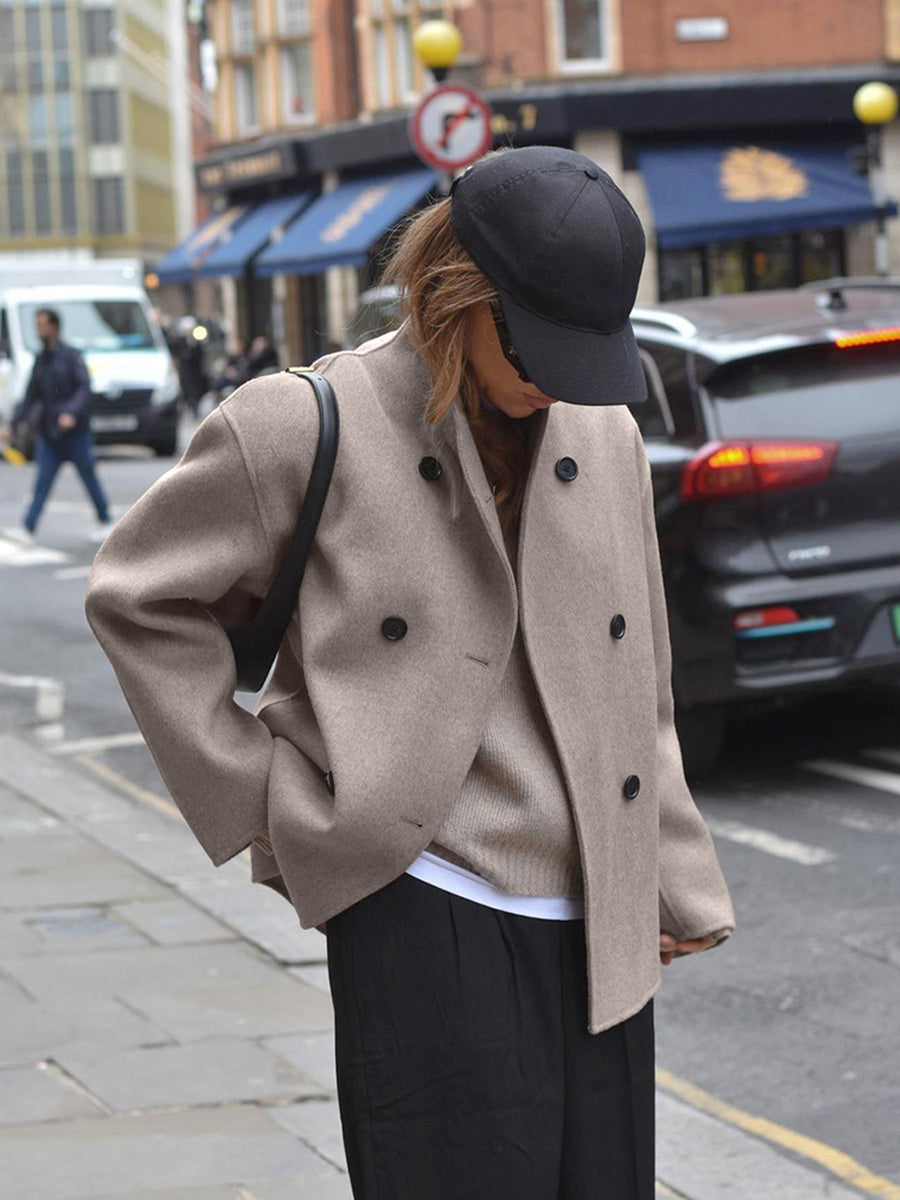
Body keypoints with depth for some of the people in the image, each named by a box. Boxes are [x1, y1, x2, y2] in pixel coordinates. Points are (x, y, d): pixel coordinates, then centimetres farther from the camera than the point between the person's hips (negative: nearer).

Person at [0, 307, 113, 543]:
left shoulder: (71, 356, -8)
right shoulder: (40, 360, 10)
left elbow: (85, 388, -17)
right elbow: (30, 398, 15)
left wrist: (72, 413, -33)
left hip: (75, 433, -5)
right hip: (49, 434, 5)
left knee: (89, 477, 9)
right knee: (42, 482, -4)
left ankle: (105, 521, 26)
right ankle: (28, 528, -12)